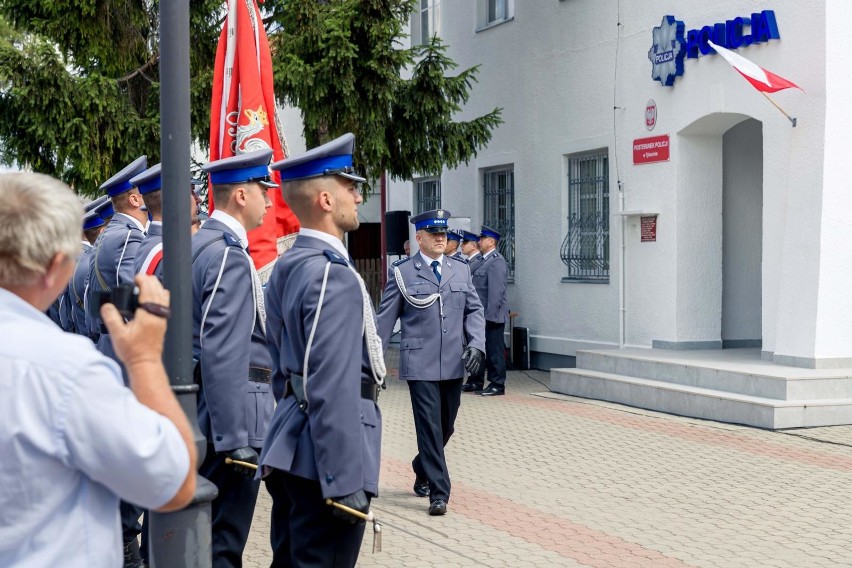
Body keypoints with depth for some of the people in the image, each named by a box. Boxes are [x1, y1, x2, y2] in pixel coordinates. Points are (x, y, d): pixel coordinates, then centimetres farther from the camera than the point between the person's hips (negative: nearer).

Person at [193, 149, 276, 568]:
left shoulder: (201, 243, 12)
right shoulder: (229, 255, -18)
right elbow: (223, 354, -24)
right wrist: (236, 438, -25)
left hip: (202, 403, 10)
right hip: (229, 406, -10)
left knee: (202, 527, 19)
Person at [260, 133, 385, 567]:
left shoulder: (285, 268, 11)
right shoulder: (333, 276, -19)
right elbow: (332, 390, -24)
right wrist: (345, 481, -22)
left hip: (289, 449, 10)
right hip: (322, 459, -10)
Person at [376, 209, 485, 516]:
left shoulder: (461, 269, 11)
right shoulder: (401, 272, 1)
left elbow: (474, 309, 11)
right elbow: (386, 318, 2)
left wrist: (476, 343, -6)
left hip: (454, 363, 4)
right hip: (420, 363, -4)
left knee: (445, 426, 14)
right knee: (429, 427, -7)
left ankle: (422, 470, 39)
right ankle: (438, 492, -1)